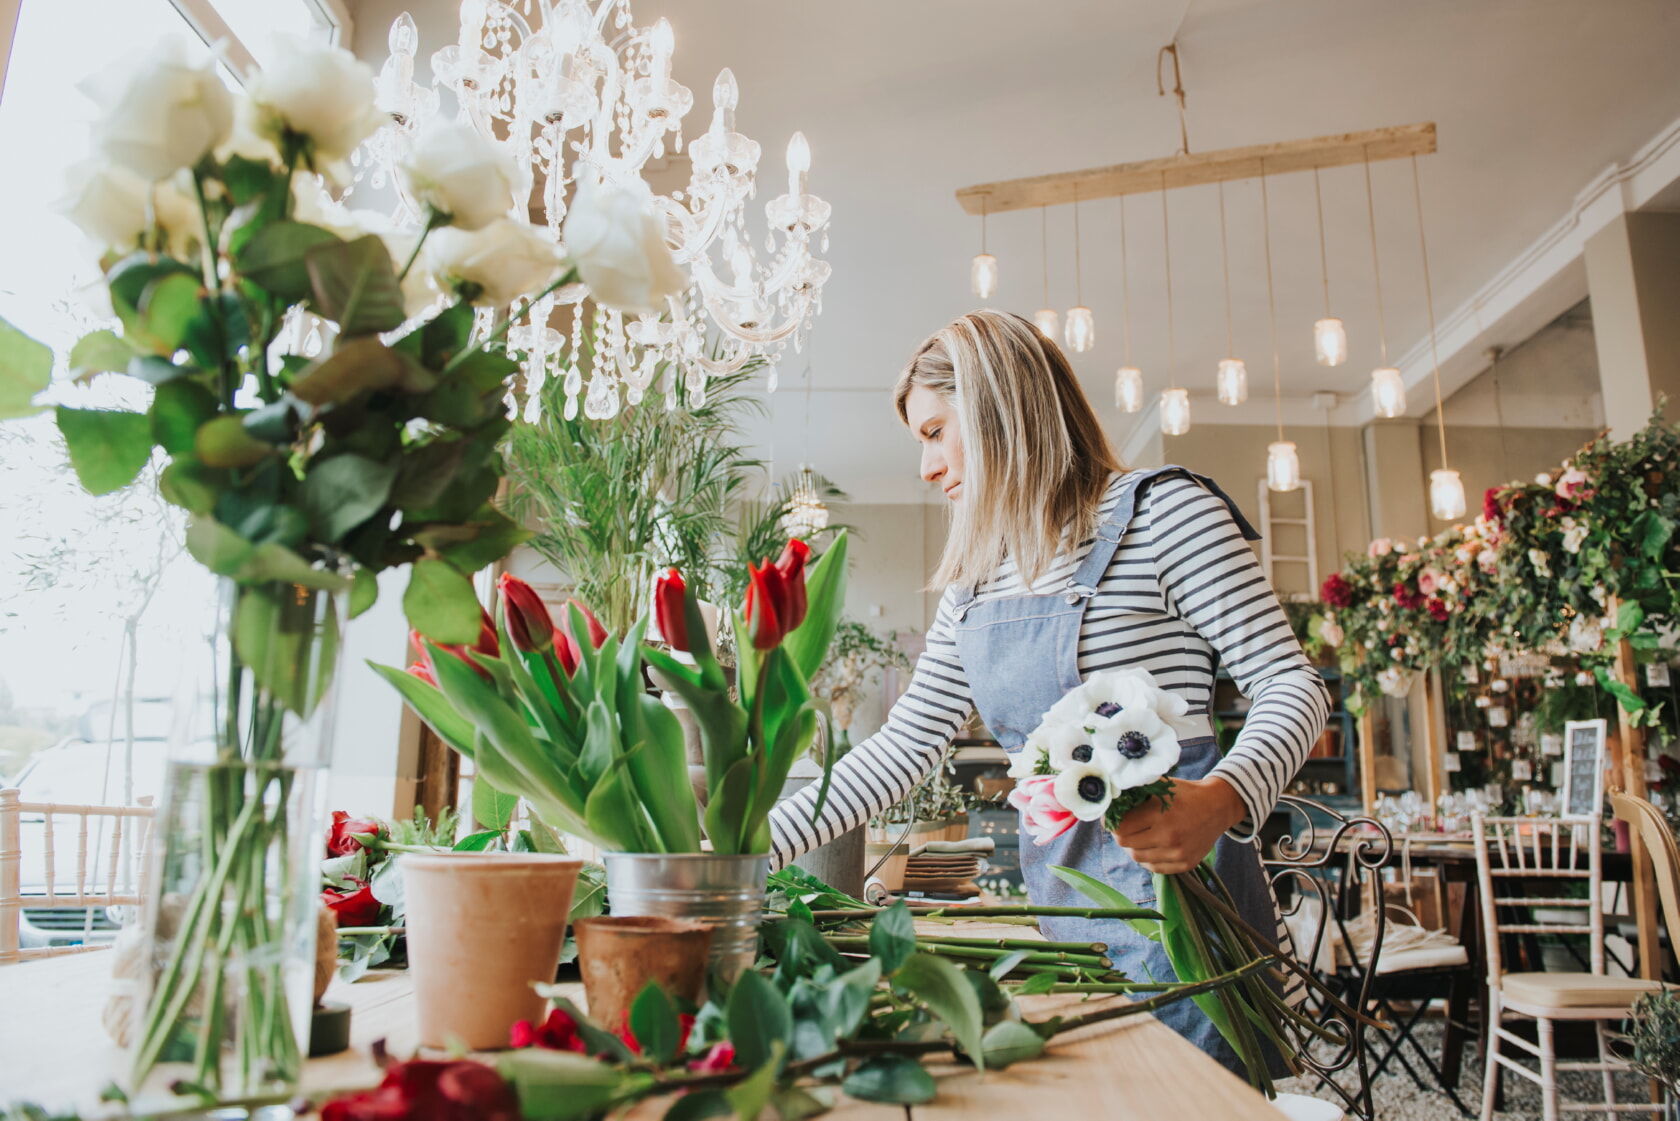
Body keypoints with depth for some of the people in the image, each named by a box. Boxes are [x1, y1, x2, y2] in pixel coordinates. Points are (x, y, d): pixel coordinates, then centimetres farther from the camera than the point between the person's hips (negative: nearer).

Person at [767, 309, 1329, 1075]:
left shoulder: (1163, 510, -9)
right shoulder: (976, 581, 10)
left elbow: (1291, 683, -10)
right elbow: (907, 743, 8)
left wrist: (1220, 801, -30)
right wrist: (753, 845, 1)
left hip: (1176, 893, -6)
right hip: (1058, 900, 6)